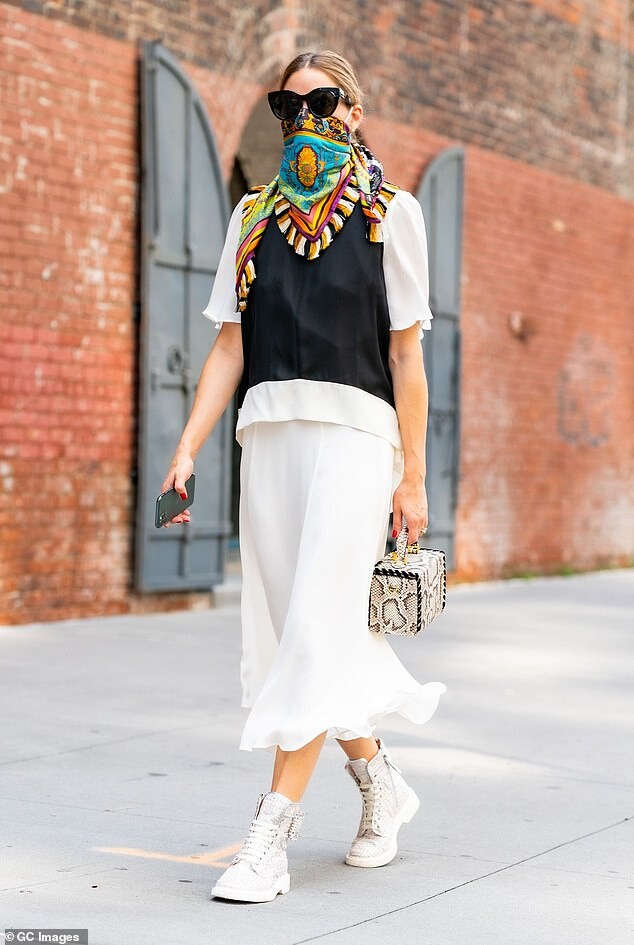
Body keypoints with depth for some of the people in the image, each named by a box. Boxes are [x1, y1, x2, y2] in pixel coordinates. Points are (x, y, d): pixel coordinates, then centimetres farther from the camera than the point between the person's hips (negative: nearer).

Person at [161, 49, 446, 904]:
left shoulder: (391, 211, 6)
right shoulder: (254, 216, 16)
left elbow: (407, 353, 2)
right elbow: (230, 347, 13)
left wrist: (412, 474, -3)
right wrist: (187, 449, 2)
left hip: (353, 429, -4)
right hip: (268, 432, 5)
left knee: (317, 627, -13)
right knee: (291, 632, 6)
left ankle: (271, 836, -12)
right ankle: (381, 784, 28)